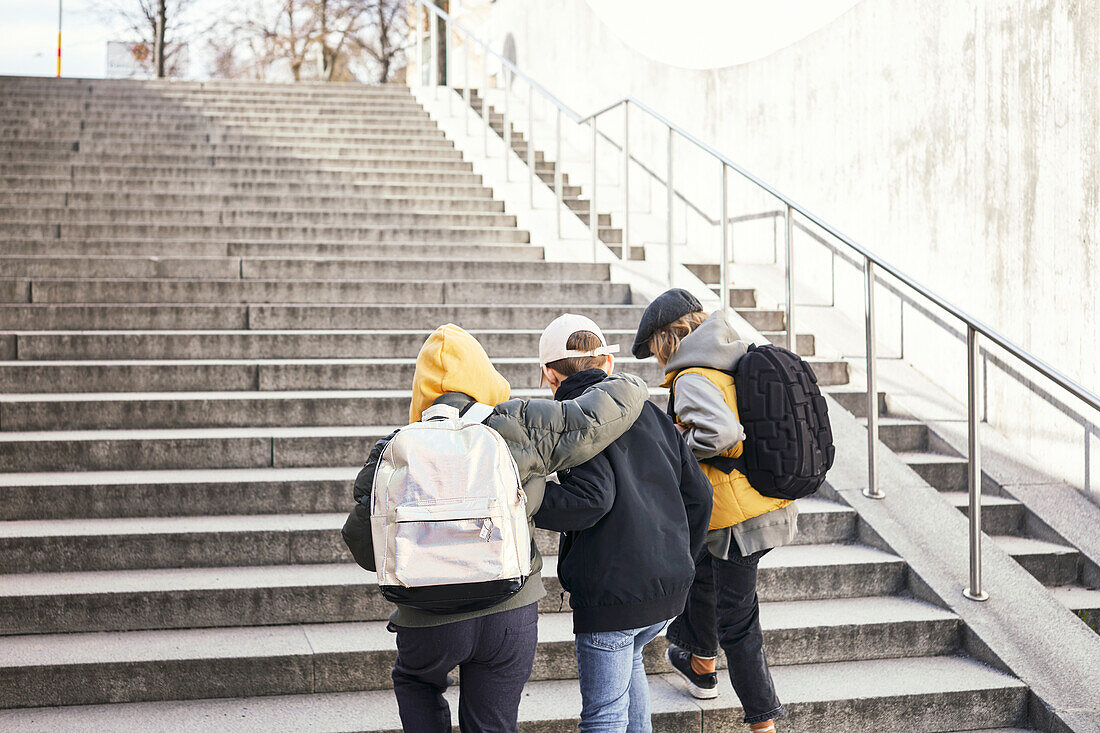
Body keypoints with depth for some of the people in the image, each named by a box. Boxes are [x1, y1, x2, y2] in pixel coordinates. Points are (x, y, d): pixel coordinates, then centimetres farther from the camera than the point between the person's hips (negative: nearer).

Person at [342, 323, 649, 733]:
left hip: (429, 622, 0)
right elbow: (612, 406, -5)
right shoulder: (519, 429, -8)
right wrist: (629, 388, 18)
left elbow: (365, 548, 1)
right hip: (510, 613, 0)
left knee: (415, 683, 33)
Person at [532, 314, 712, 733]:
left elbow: (591, 497, -23)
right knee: (627, 658, 33)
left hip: (612, 592, -7)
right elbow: (697, 494, 12)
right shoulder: (650, 412, 11)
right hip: (670, 587, 7)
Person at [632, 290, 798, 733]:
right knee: (699, 568, 30)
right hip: (776, 506, 9)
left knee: (735, 622, 4)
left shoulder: (692, 379, -16)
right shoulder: (742, 363, 9)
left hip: (740, 519, -9)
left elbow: (718, 432, -32)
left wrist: (679, 447, -15)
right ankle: (701, 667, 46)